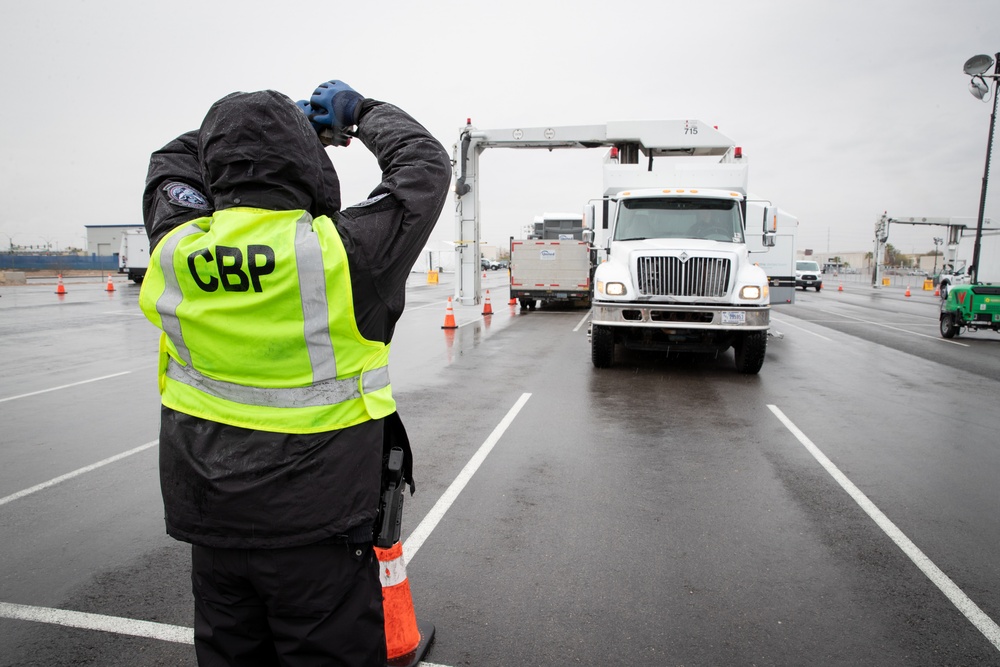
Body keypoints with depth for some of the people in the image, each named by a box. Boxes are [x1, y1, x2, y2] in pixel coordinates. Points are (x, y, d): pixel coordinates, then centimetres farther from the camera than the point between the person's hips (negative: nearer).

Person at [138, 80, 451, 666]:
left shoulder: (176, 250, -7)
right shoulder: (338, 251, -21)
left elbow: (173, 162, 16)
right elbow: (427, 163, -5)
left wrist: (284, 123, 17)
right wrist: (362, 111, 10)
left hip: (208, 514, 6)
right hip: (315, 522, -5)